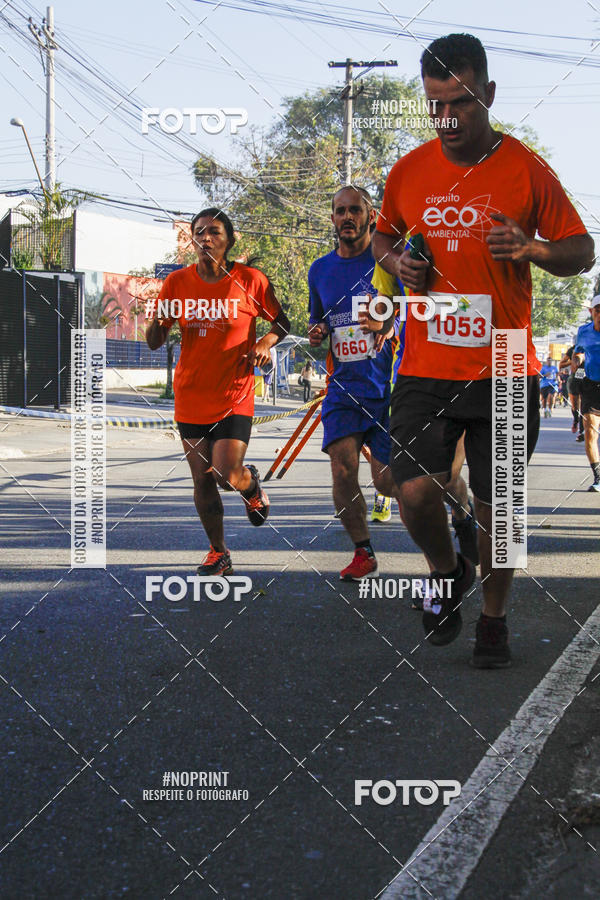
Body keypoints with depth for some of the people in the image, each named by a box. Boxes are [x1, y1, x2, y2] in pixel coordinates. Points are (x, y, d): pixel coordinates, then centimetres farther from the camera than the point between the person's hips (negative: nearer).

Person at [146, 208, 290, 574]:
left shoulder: (251, 280, -6)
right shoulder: (177, 282, 0)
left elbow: (281, 321, 9)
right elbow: (154, 342, 4)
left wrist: (266, 342, -12)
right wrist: (158, 323, -19)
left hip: (234, 396, -3)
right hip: (191, 397, 3)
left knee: (228, 476, -14)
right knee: (202, 479, 6)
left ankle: (252, 486, 25)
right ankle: (218, 553, 24)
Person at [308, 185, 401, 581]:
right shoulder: (320, 270, 11)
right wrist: (315, 332, 3)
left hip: (387, 387, -3)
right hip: (343, 388, 3)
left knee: (388, 480, -5)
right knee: (343, 469, -11)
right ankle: (363, 554, 8)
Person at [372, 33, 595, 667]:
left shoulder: (526, 170, -2)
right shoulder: (409, 172, 6)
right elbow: (382, 236, 24)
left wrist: (533, 249, -17)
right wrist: (396, 261, 1)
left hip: (505, 373, -1)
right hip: (426, 370, 2)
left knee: (497, 506, 5)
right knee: (415, 491, -12)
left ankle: (493, 617, 27)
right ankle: (448, 574, 20)